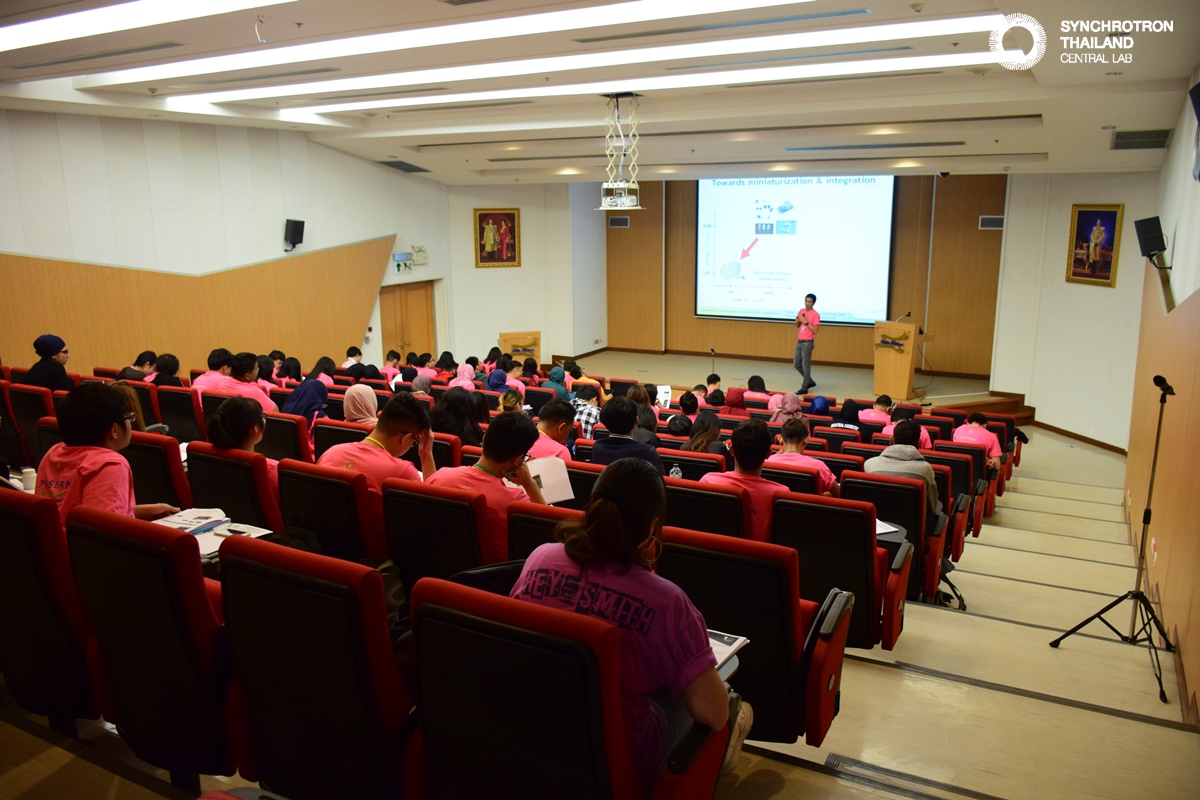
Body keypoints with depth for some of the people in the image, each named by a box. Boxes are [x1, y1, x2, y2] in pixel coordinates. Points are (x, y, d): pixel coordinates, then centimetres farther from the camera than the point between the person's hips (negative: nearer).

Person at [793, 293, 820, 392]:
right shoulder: (801, 311, 11)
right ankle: (810, 381, 28)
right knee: (796, 364, 13)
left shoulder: (815, 315, -10)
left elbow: (815, 330, -15)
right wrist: (797, 321, 0)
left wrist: (806, 322, -18)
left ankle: (804, 387, 2)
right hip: (799, 341, 8)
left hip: (807, 343, -8)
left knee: (805, 365, -5)